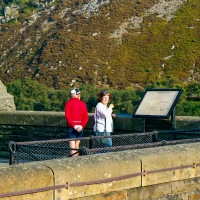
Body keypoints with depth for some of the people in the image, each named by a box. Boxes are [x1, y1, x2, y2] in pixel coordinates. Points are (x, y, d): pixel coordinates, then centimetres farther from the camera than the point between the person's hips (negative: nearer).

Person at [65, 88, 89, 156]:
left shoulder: (68, 103, -1)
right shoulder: (83, 104, 5)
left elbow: (67, 116, -13)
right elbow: (86, 117, -4)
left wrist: (74, 125, -16)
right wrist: (81, 126, -12)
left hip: (71, 127, -3)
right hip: (80, 127, 3)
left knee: (72, 147, -6)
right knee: (77, 145, 16)